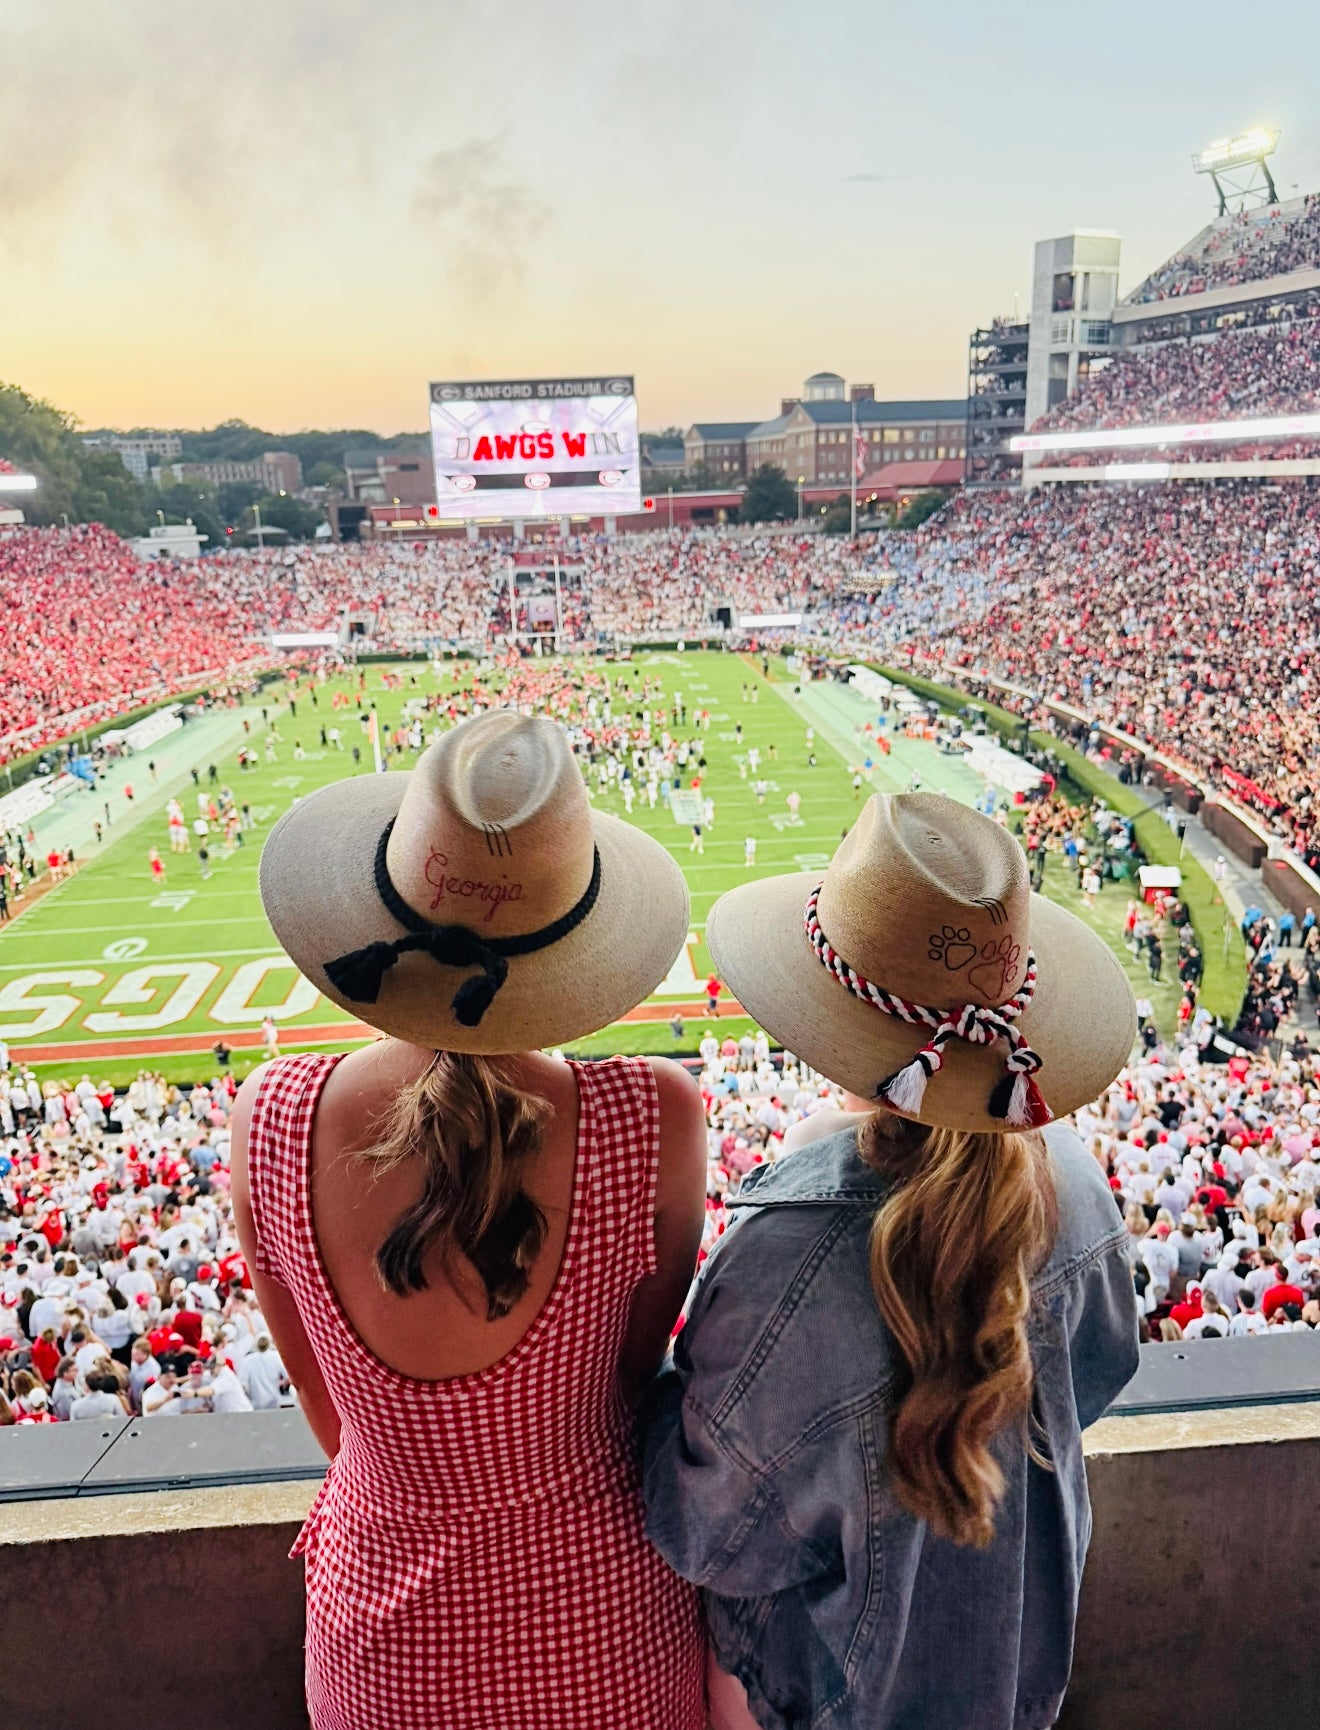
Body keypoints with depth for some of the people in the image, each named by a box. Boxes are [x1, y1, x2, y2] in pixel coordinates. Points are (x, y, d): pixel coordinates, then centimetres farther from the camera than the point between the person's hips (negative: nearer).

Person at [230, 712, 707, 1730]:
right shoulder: (656, 1122, -29)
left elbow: (323, 1404, -6)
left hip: (389, 1646, 1)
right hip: (603, 1630, 0)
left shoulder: (268, 1120, -24)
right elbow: (632, 1376, -10)